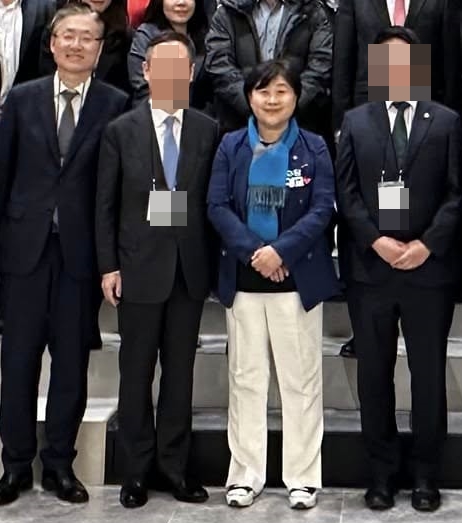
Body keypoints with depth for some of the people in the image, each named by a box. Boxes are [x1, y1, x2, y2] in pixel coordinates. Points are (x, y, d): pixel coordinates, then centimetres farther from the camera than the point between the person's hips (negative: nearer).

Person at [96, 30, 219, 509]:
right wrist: (108, 266, -5)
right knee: (136, 372, 6)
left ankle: (173, 464, 21)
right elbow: (105, 205, 0)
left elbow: (215, 200, 5)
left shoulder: (208, 131, 3)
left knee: (180, 369, 9)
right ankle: (136, 468, 19)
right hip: (140, 267, -1)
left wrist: (215, 260, 0)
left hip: (190, 268, 1)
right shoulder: (121, 131, 0)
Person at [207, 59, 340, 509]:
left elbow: (322, 210, -7)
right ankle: (245, 473, 20)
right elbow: (217, 207, -3)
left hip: (298, 279, -1)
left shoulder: (313, 147, 1)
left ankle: (303, 476, 16)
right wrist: (253, 251, -16)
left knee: (301, 380, 5)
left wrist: (281, 251, -19)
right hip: (244, 280, 2)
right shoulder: (231, 145, 4)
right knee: (245, 378, 9)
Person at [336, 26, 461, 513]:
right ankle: (382, 472, 19)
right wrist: (376, 241, -11)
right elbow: (345, 192, 1)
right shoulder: (355, 121, 8)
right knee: (374, 374, 7)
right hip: (369, 267, 1)